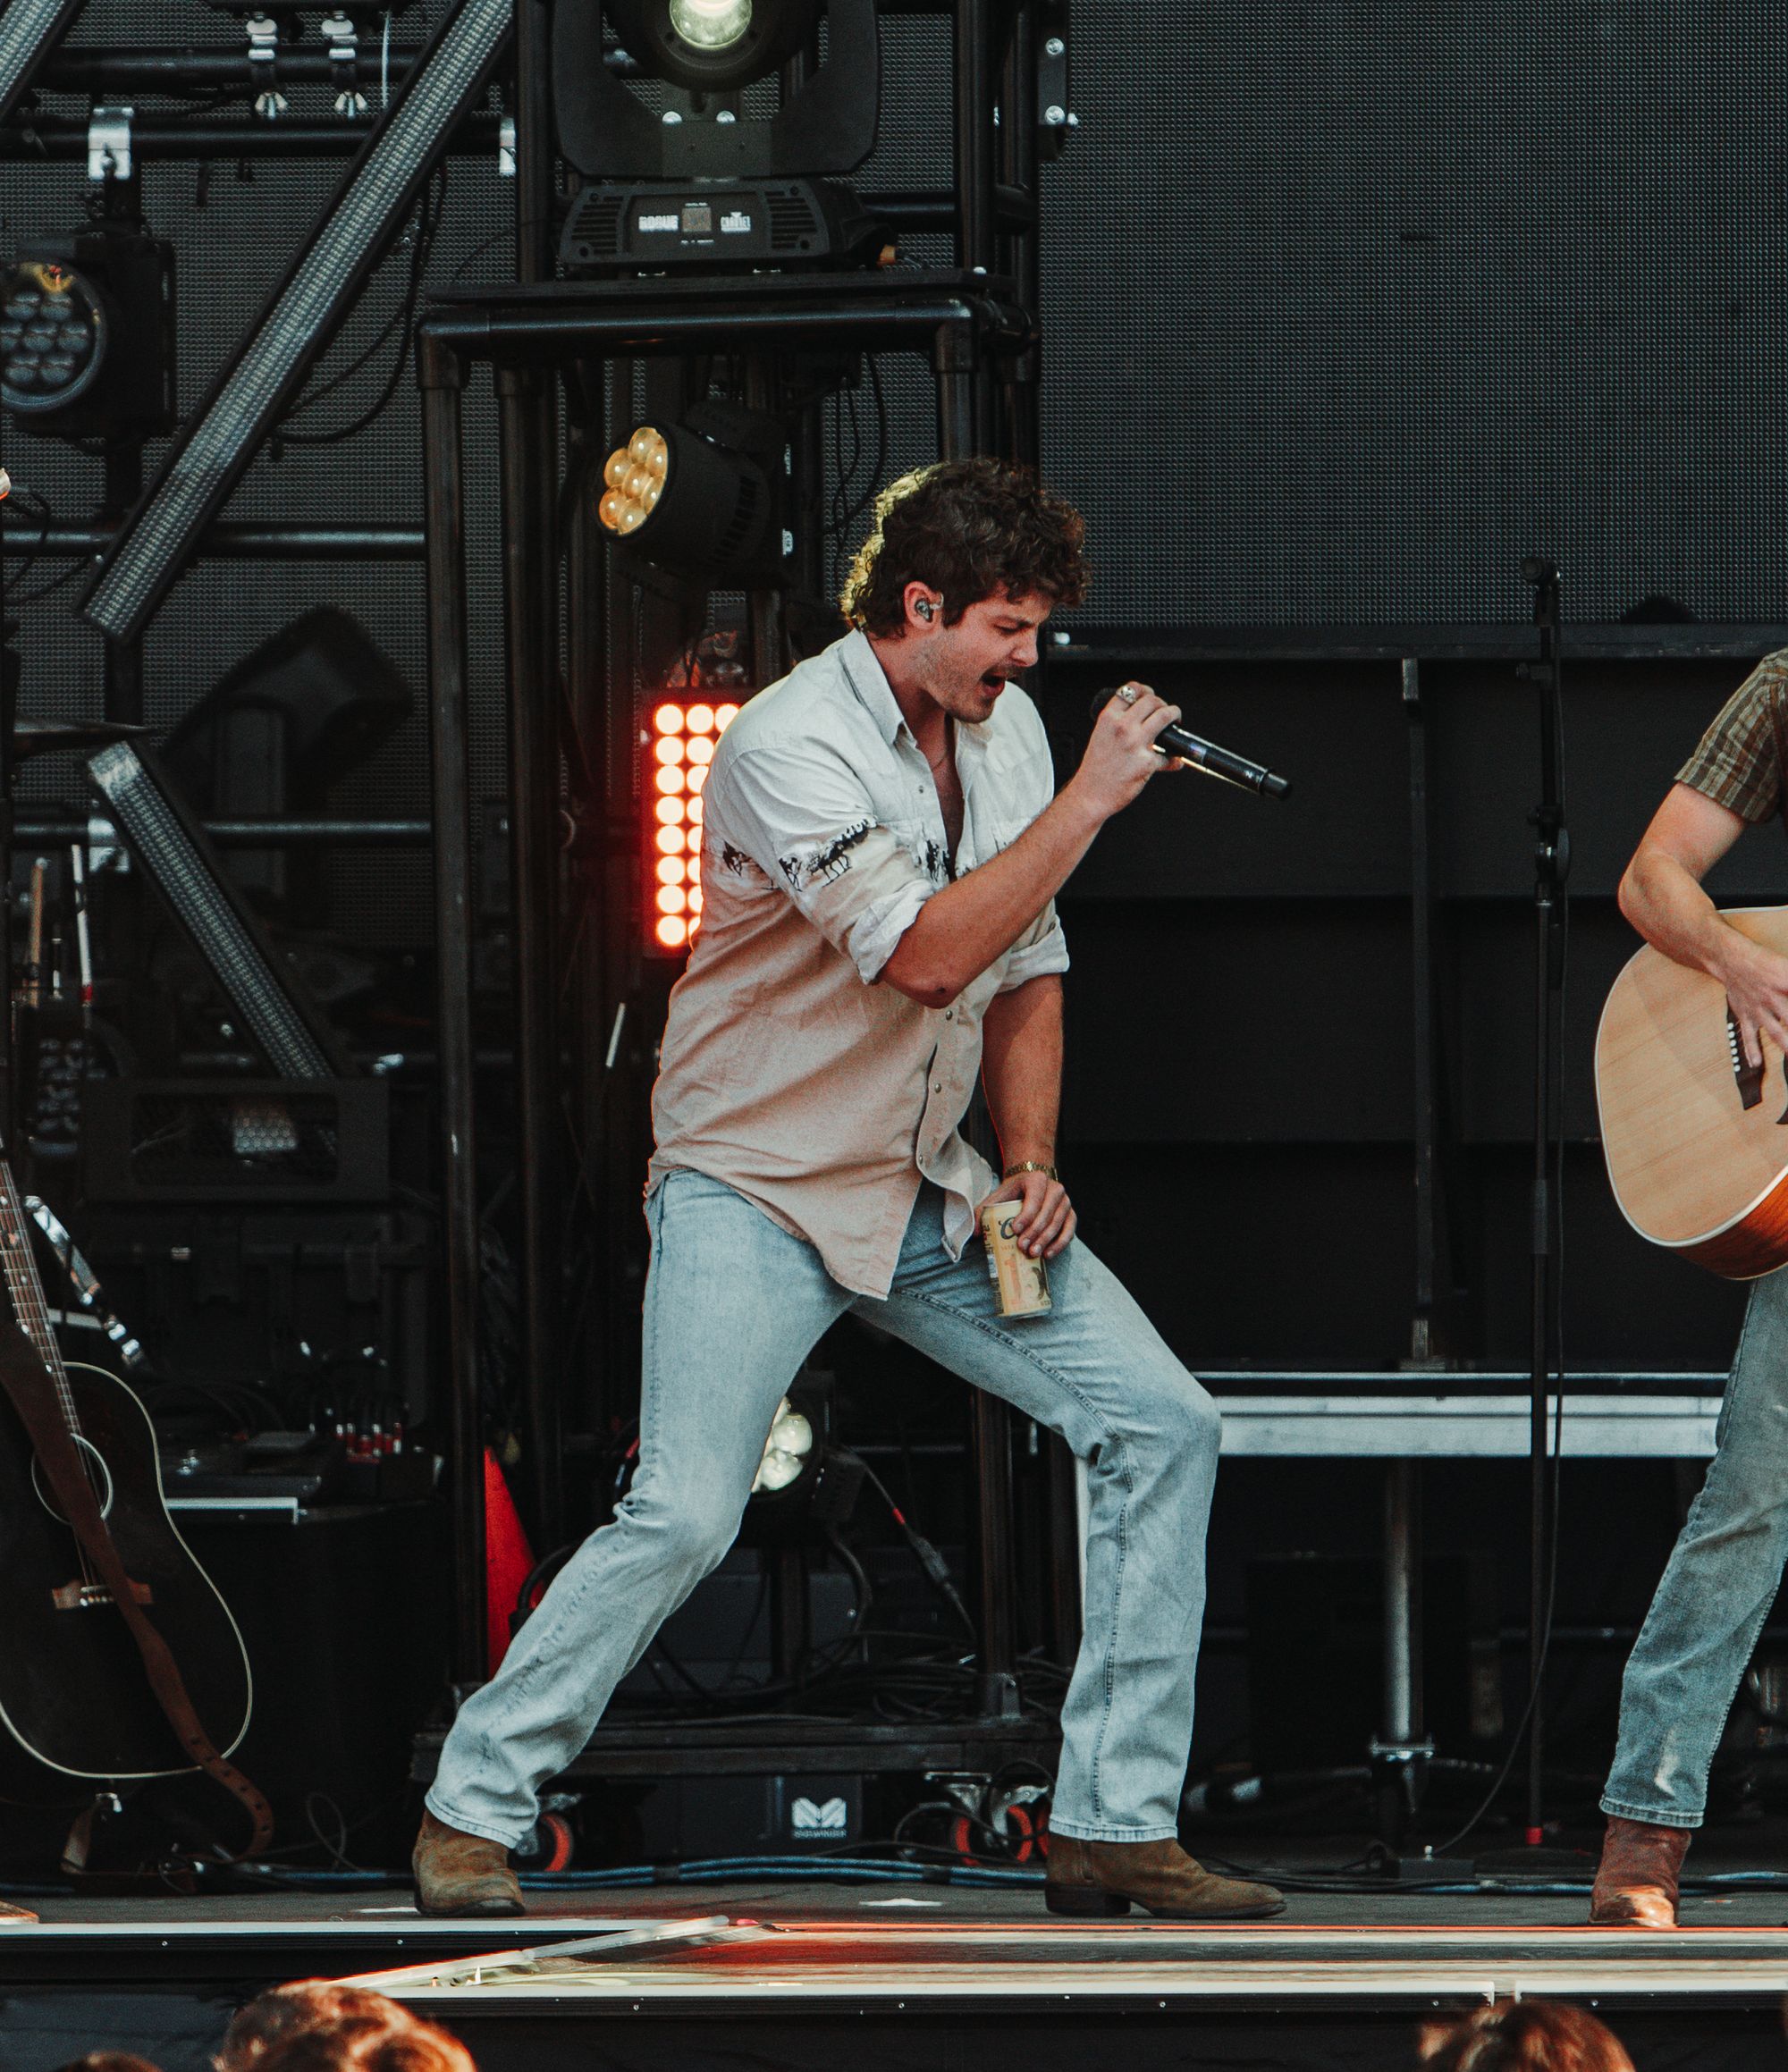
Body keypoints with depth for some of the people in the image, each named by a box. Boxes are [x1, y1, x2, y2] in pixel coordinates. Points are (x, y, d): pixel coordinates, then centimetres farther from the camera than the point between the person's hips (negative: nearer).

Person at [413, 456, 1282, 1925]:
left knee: (1163, 1426, -5)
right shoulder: (794, 745, -20)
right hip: (759, 1193, -7)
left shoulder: (1004, 729, 5)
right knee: (686, 1519, -19)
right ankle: (474, 1809, 0)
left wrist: (1031, 1165, 3)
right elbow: (927, 956, -30)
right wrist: (1089, 800, -26)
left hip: (932, 1194, 7)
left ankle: (1119, 1825, 0)